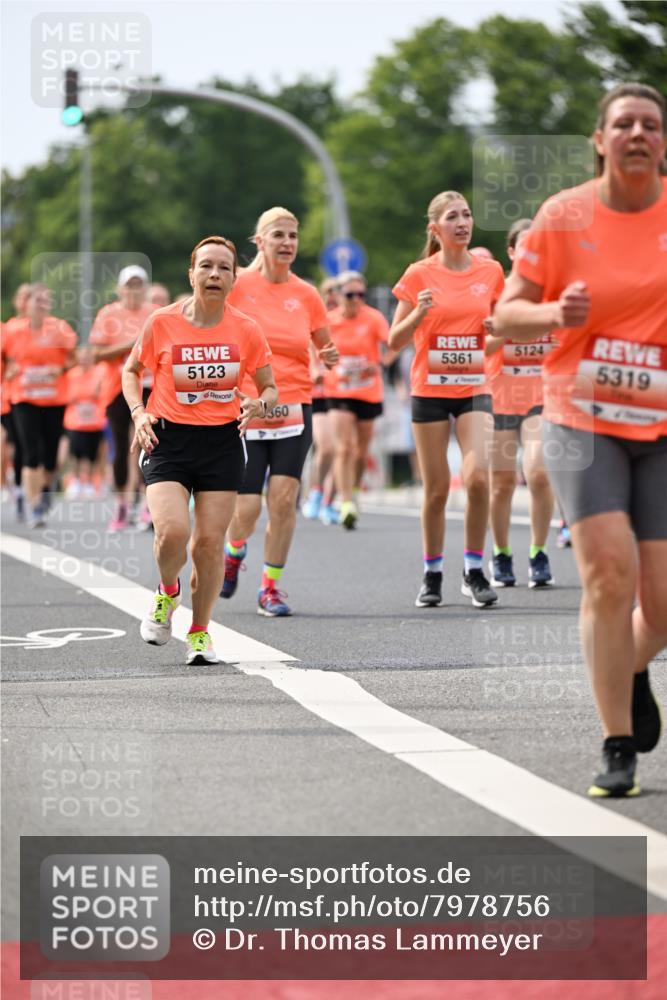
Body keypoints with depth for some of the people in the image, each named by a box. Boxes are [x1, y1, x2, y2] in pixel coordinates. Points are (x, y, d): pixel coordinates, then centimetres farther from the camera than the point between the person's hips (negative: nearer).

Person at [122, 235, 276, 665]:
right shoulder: (162, 323, -5)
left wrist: (259, 404, -15)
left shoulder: (246, 330, -2)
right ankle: (167, 592, 15)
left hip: (222, 441, 1)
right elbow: (132, 370, 11)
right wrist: (139, 412, -5)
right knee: (173, 530, -19)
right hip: (168, 439, -1)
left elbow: (270, 388, 8)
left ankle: (200, 632, 18)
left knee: (210, 540, -1)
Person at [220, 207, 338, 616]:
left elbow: (326, 348, 17)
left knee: (284, 498, -9)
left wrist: (330, 357, -5)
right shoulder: (238, 286, -3)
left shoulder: (306, 295, 5)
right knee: (246, 508, -6)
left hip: (294, 409, 2)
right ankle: (234, 552, 29)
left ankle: (272, 587, 6)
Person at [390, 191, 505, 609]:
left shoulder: (490, 271, 5)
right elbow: (395, 340, -1)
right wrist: (418, 313, -19)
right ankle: (433, 575, 18)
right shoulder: (419, 275, -3)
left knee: (478, 476, -17)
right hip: (430, 390, -1)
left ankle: (474, 571, -3)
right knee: (437, 488, 2)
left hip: (474, 389, 1)